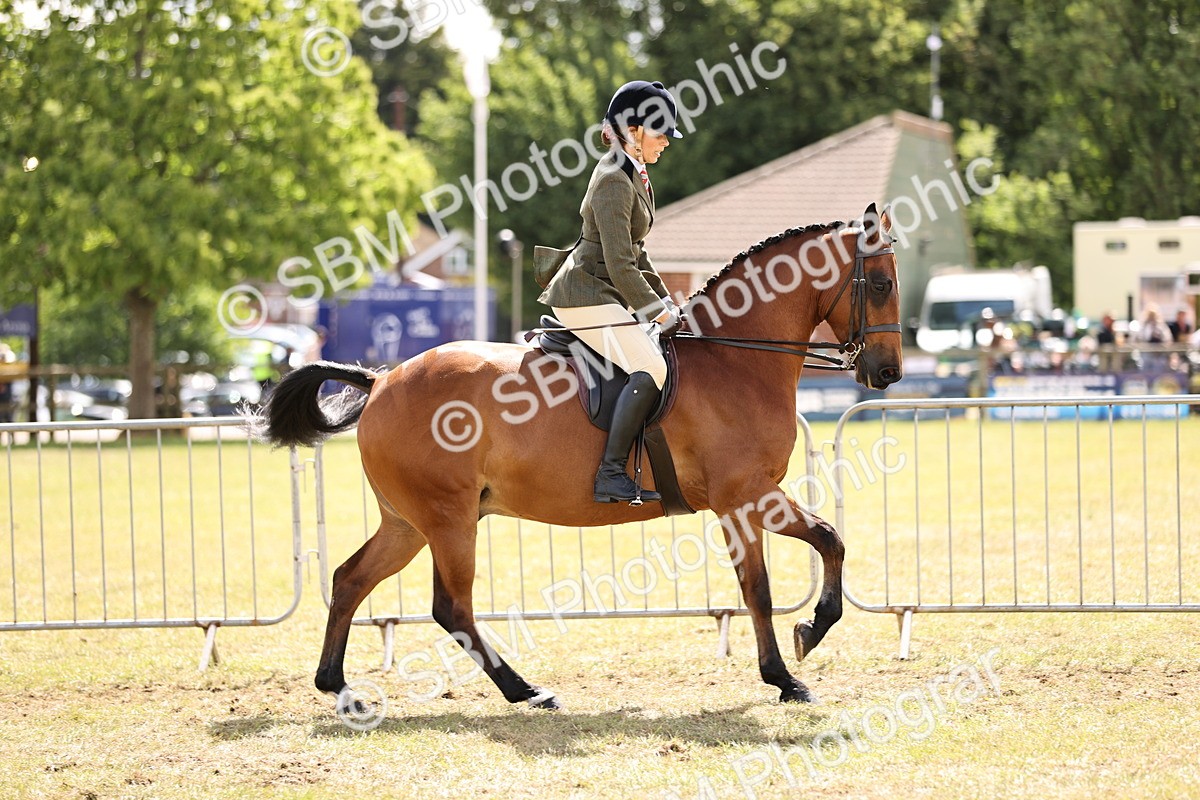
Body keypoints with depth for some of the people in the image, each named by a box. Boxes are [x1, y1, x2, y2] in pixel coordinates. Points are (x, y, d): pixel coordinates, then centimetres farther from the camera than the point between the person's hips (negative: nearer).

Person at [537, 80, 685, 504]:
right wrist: (658, 312, -15)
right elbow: (620, 266, -22)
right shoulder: (614, 182, -18)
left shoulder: (632, 175, 14)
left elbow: (636, 254, 22)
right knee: (651, 368, -24)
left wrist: (665, 301, 17)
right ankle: (610, 475, -26)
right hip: (586, 297, -11)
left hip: (605, 293, 11)